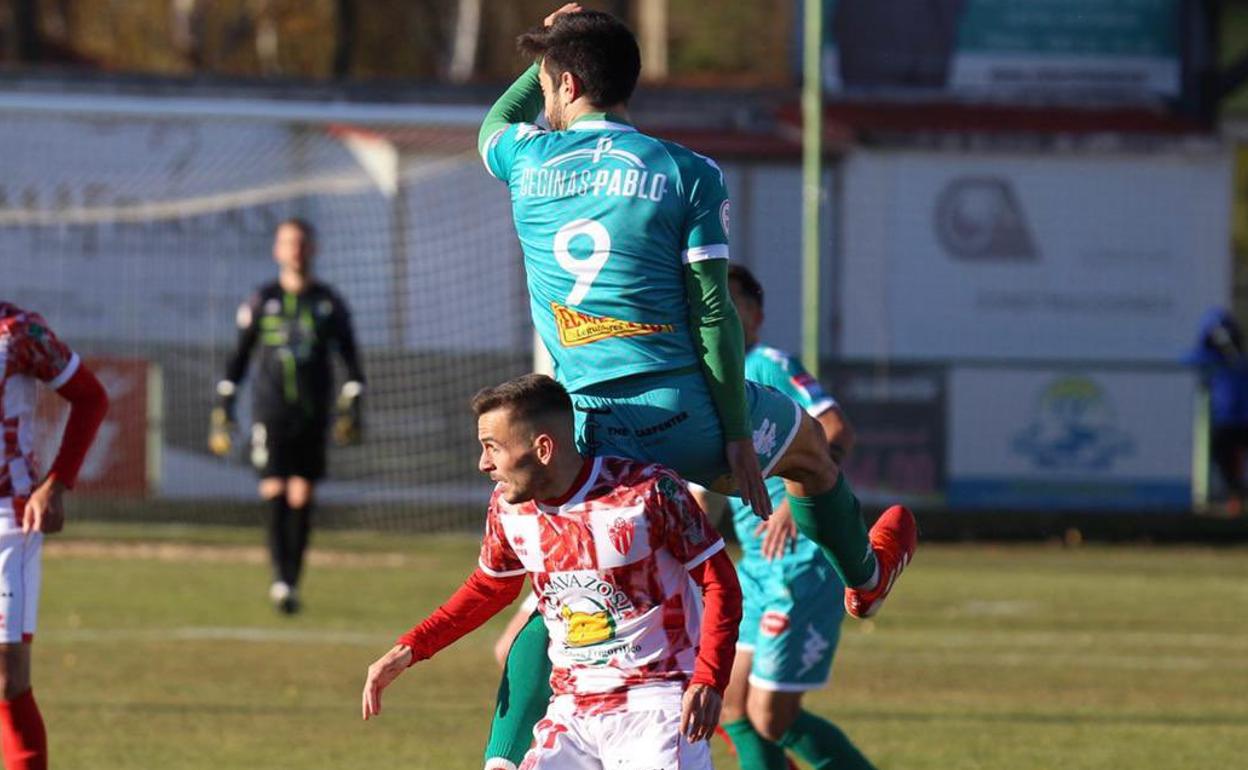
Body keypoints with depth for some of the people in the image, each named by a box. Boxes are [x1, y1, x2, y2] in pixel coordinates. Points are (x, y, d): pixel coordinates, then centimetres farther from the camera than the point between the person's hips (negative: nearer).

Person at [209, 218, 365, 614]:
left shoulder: (329, 303, 8)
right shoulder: (261, 302, 5)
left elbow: (351, 359, 11)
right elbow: (237, 359, 9)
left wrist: (351, 409, 2)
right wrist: (222, 413, 5)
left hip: (313, 416, 2)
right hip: (270, 413, -2)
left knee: (302, 499, 1)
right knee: (275, 495, -13)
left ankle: (291, 583, 9)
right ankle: (281, 579, -20)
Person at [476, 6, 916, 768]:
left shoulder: (528, 161, 2)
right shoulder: (688, 174, -3)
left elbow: (493, 126, 30)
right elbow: (712, 311, -7)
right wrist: (738, 438, -4)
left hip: (589, 433, 1)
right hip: (681, 414, -1)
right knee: (808, 442, 31)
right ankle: (864, 576, 55)